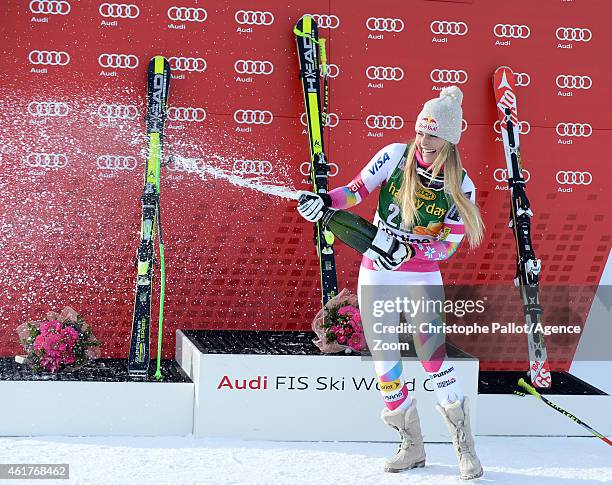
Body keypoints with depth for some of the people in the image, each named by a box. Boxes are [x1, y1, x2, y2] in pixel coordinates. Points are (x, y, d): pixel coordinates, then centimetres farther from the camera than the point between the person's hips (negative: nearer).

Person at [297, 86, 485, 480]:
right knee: (385, 360, 1)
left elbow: (448, 247, -9)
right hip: (376, 275, 2)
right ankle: (412, 445, 15)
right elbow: (356, 190, 0)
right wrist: (325, 201, -19)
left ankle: (465, 446, -6)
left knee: (433, 355, -16)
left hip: (422, 278, -2)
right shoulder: (396, 156, -6)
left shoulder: (461, 187, -8)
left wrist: (408, 248, -24)